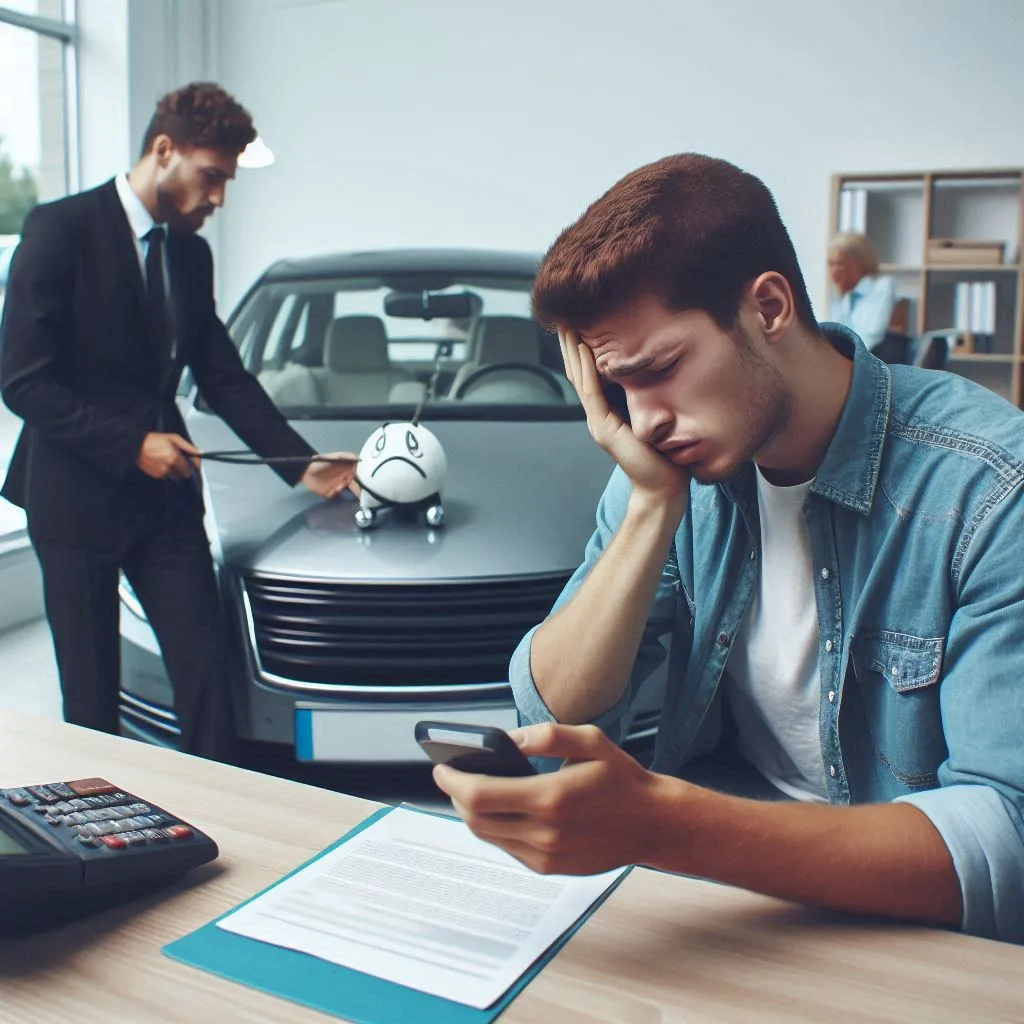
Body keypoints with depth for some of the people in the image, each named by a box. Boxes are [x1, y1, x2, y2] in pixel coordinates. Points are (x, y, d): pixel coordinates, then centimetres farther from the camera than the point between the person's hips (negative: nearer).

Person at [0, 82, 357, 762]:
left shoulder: (192, 254, 9)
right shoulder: (61, 229, -9)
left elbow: (225, 378, 11)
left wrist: (304, 464, 2)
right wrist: (131, 444, -17)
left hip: (166, 497, 5)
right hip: (77, 497, -5)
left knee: (206, 670, 2)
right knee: (92, 693, 7)